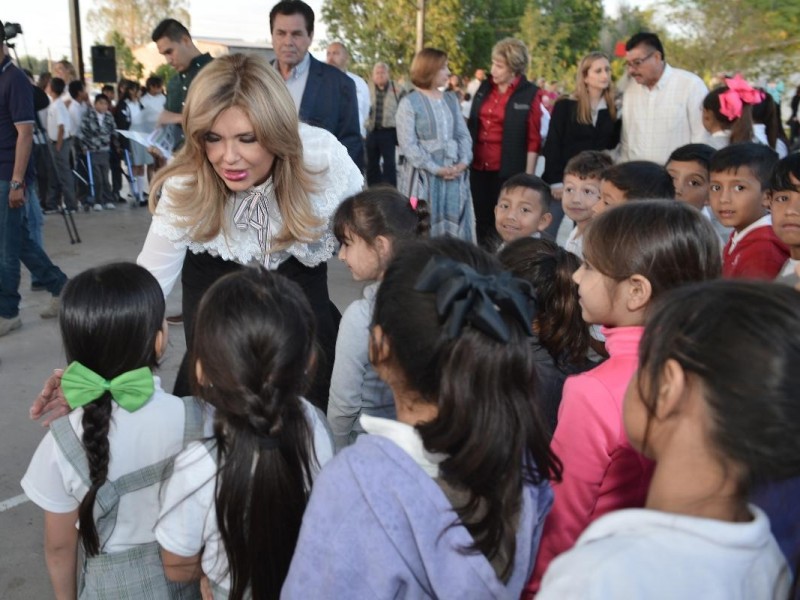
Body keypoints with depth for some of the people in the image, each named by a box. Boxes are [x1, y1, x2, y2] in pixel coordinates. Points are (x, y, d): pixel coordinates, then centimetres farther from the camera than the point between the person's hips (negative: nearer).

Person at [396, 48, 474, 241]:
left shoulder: (451, 99, 13)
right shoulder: (409, 103, -4)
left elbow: (463, 134, 11)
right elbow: (408, 145, -11)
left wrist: (464, 161, -8)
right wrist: (436, 169, -17)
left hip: (454, 172, 5)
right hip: (423, 174, -5)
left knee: (454, 223, 6)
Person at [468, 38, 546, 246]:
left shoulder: (530, 94, -7)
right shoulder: (485, 87, 8)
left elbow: (533, 139, -7)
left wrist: (528, 176, -9)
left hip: (508, 171, -5)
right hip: (478, 166, 5)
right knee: (481, 221, 11)